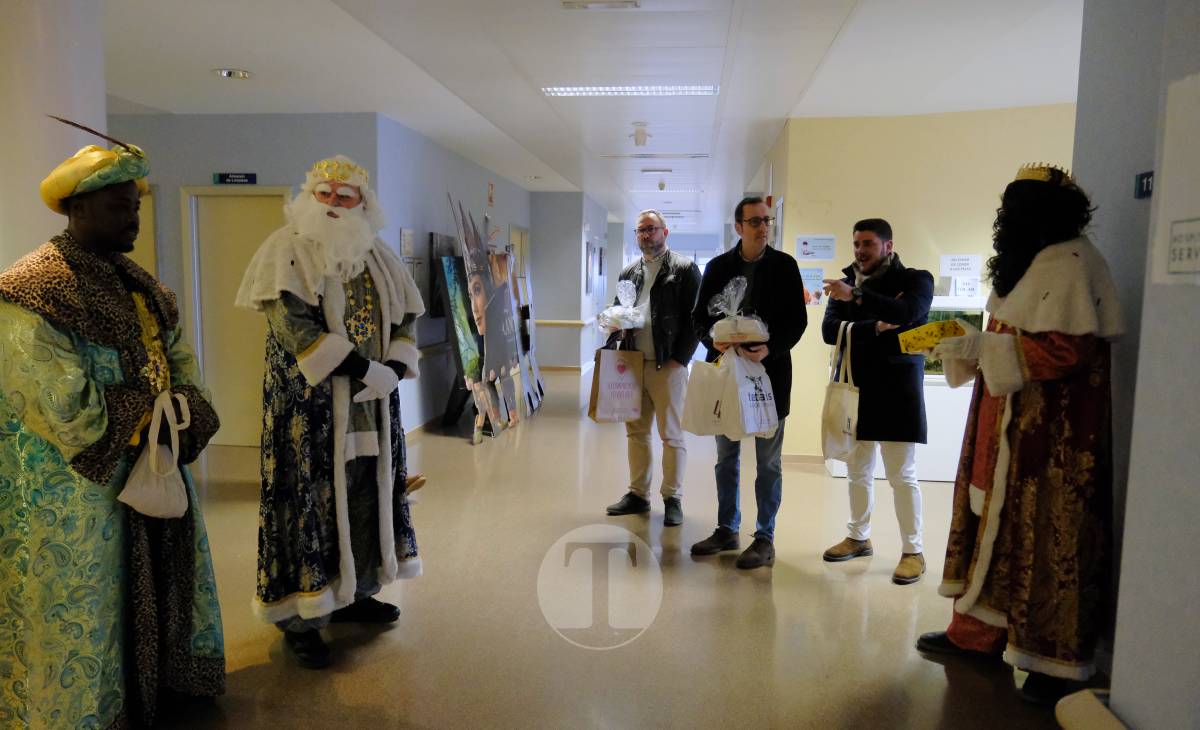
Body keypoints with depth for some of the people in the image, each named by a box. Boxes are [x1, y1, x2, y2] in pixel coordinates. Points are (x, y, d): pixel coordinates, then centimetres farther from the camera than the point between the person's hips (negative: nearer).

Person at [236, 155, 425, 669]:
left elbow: (406, 317, 12)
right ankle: (301, 616, 11)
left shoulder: (377, 254, 11)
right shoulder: (287, 249, -6)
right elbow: (292, 323, -19)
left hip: (372, 403, 6)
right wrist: (362, 369, -23)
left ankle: (354, 592, 28)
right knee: (311, 499, -1)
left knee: (366, 496, 12)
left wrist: (394, 368, -7)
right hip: (309, 403, -6)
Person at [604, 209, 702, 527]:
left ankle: (673, 499, 11)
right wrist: (616, 327, -2)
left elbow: (696, 318, -6)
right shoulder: (628, 273, 16)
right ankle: (637, 494, 21)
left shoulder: (685, 269, -1)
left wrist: (679, 359, -13)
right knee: (636, 432, 11)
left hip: (668, 366, -5)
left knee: (671, 435, 1)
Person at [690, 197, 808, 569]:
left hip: (770, 371, -3)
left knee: (768, 461, 4)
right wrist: (713, 340, -13)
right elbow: (700, 315, 7)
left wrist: (770, 349, -18)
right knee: (726, 458, 12)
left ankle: (765, 539, 14)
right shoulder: (718, 267, 6)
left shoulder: (784, 265, 1)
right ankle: (727, 530, 25)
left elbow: (797, 319, -2)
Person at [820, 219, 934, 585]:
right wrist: (875, 327, -17)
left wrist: (857, 296, -31)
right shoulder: (846, 283, 10)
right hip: (855, 389, 4)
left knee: (902, 476, -1)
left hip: (896, 392, -4)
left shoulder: (915, 279, 0)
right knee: (857, 471, 12)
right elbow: (829, 331, -4)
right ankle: (859, 537, 27)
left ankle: (913, 551, 10)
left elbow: (907, 313, -23)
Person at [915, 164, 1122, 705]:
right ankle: (978, 630, 24)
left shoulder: (1068, 263, -15)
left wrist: (978, 346, -18)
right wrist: (967, 345, 4)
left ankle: (1056, 659, 14)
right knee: (995, 521, 13)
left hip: (1051, 429, -9)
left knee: (1045, 533, -1)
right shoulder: (1036, 260, 15)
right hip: (1014, 421, 9)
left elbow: (1066, 347, -23)